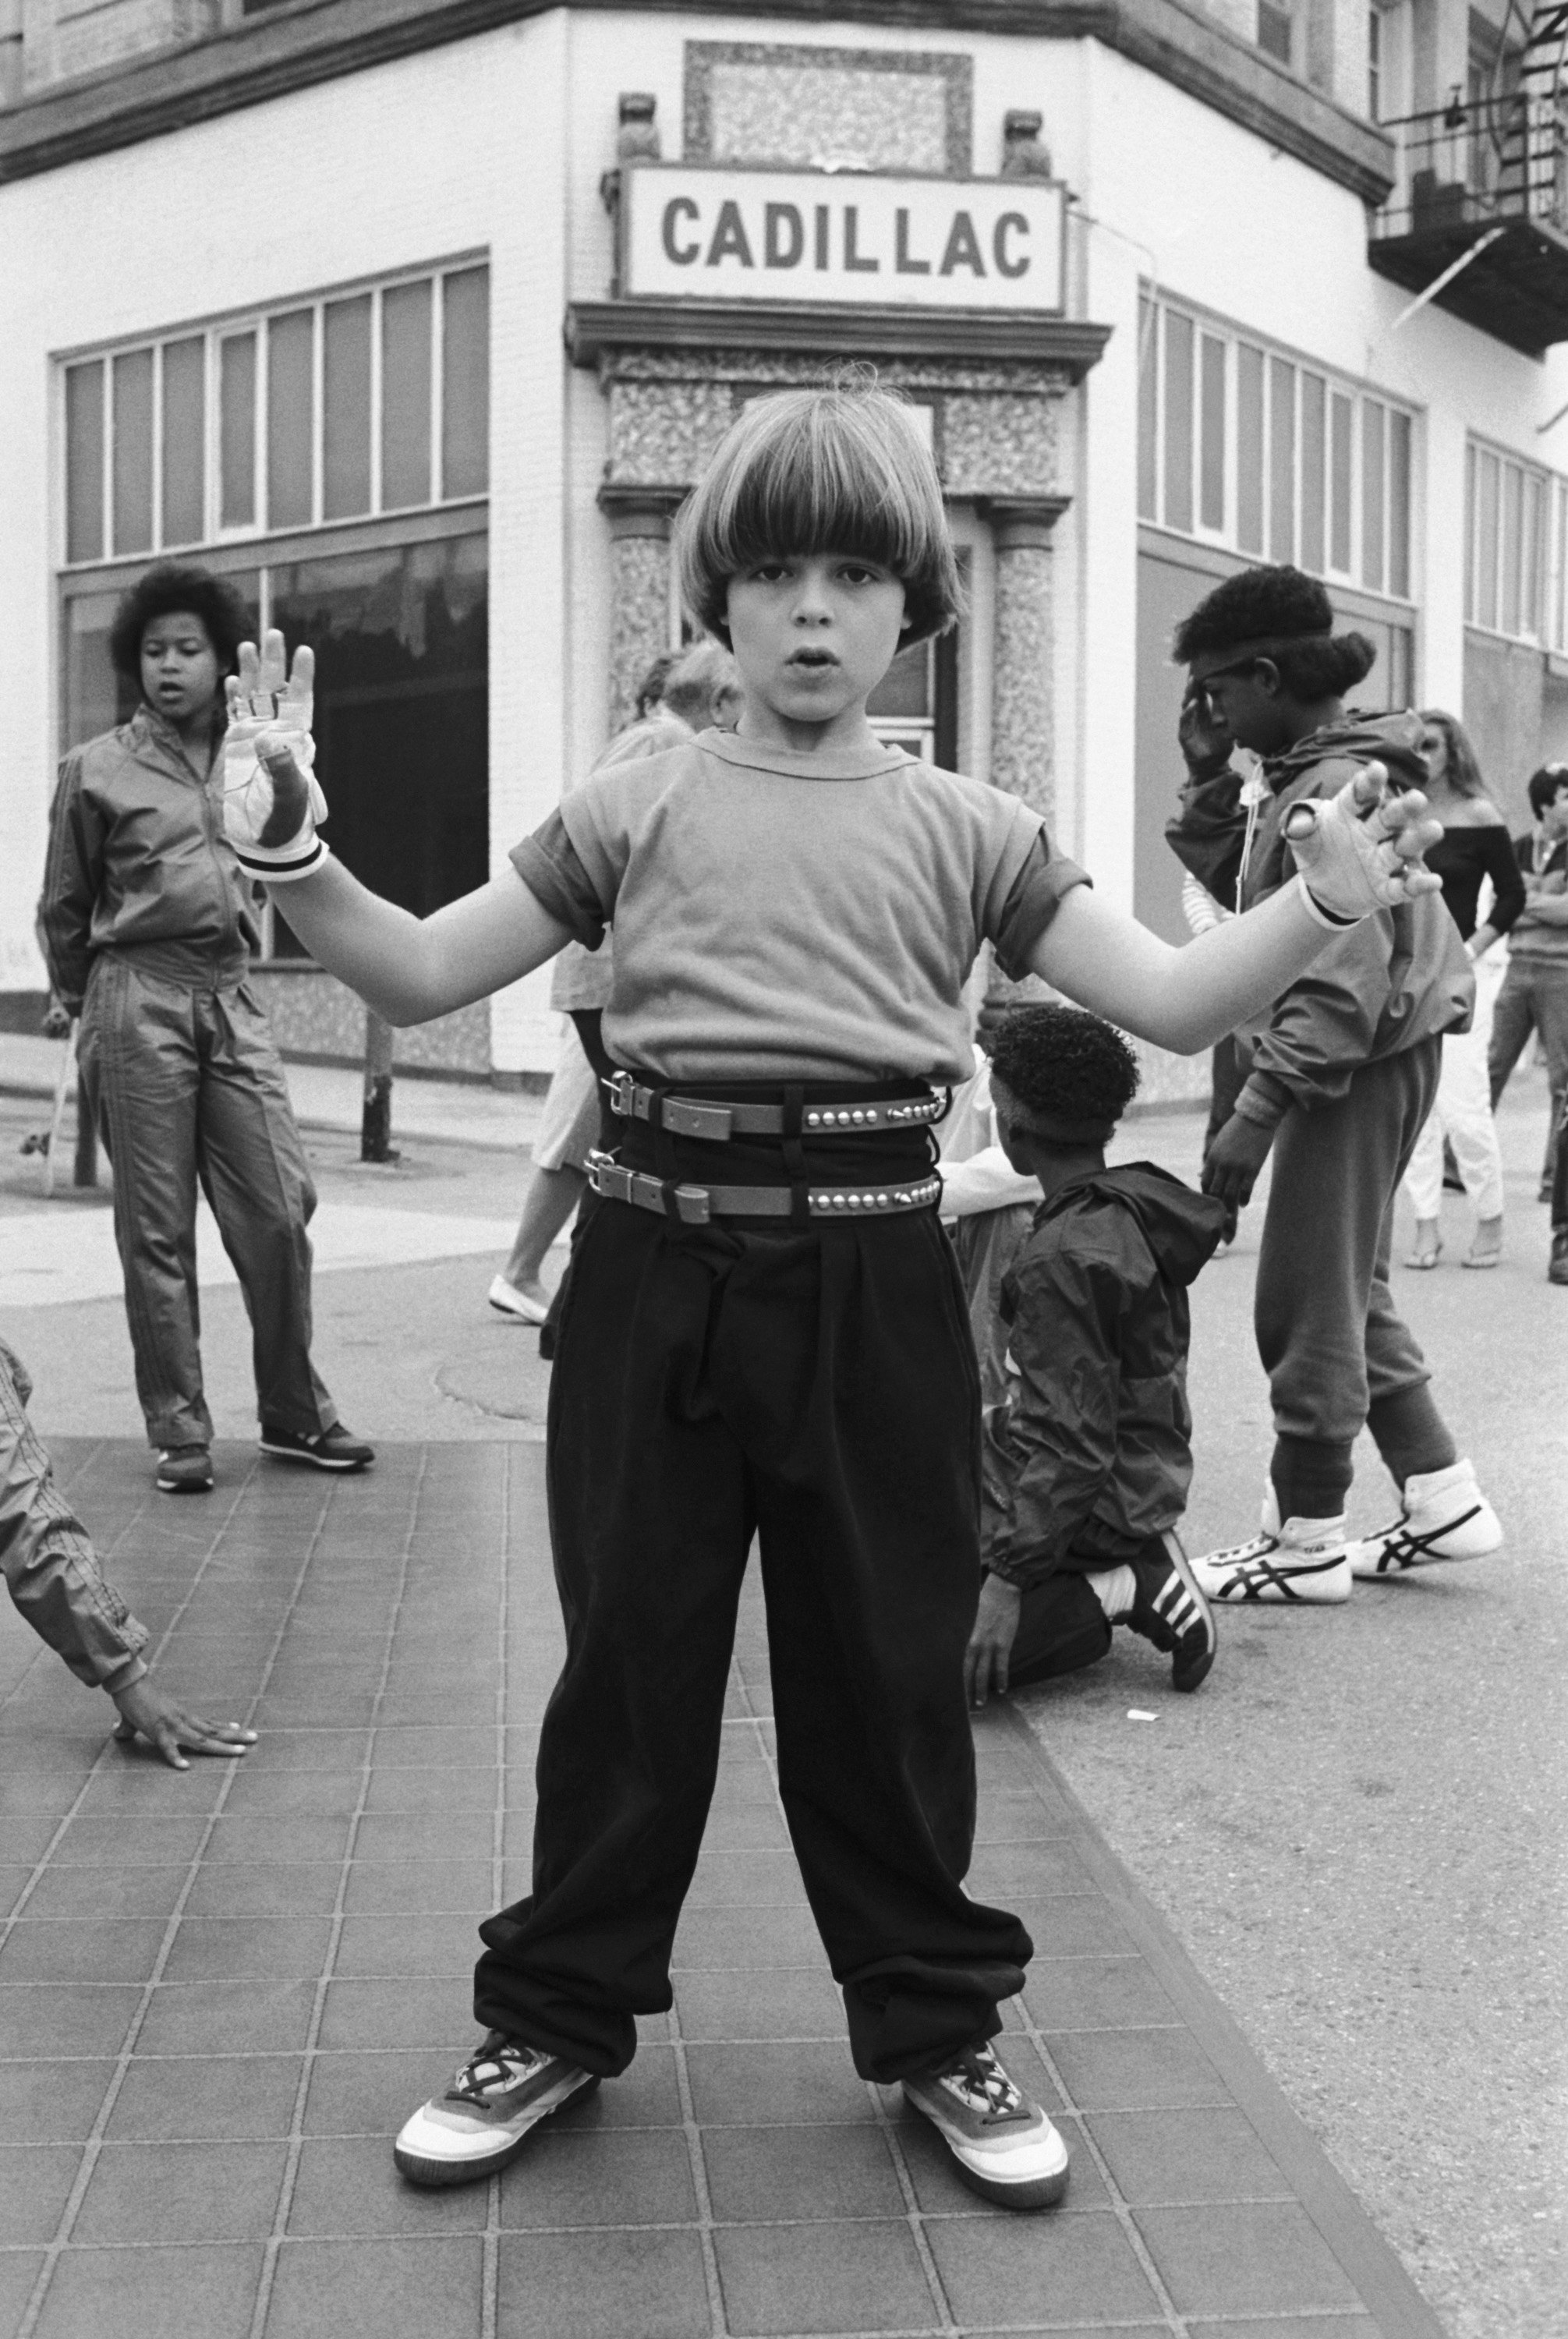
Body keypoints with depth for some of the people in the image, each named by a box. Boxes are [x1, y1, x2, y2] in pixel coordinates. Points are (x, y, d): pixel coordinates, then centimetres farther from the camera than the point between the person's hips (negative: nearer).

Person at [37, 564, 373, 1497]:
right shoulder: (97, 770, 3)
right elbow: (64, 910, 11)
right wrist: (86, 1006, 15)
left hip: (235, 1000, 3)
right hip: (139, 1001, -3)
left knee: (280, 1209, -1)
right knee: (157, 1229, 0)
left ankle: (296, 1413, 14)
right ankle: (179, 1430, 10)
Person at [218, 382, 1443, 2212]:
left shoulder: (963, 830, 6)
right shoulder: (634, 810, 6)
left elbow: (1171, 1002, 3)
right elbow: (423, 977, 6)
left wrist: (1325, 898, -14)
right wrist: (290, 853, -10)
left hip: (873, 1281, 0)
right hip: (659, 1269, 0)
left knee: (889, 1670, 11)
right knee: (631, 1657, 10)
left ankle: (934, 2028, 30)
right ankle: (556, 2018, 30)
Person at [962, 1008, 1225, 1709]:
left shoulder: (1063, 1260, -24)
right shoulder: (1134, 1209, 5)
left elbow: (1075, 1446, -25)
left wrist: (1008, 1579, -24)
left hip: (1091, 1509, -10)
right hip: (1141, 1481, 10)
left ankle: (1121, 1593, -11)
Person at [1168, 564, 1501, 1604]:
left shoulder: (1339, 791, -19)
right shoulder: (1304, 778, 11)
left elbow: (1342, 984, -25)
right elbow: (1229, 876, 20)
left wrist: (1258, 1111, -25)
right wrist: (1209, 777, 7)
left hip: (1361, 1067, -10)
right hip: (1364, 1062, 10)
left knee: (1308, 1305, 0)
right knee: (1352, 1292, 18)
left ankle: (1307, 1543, 12)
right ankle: (1445, 1502, 25)